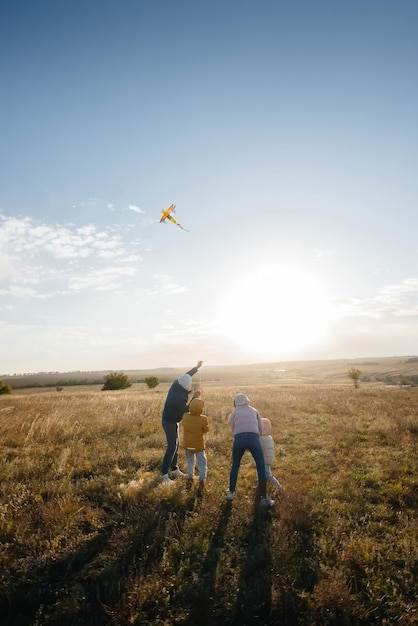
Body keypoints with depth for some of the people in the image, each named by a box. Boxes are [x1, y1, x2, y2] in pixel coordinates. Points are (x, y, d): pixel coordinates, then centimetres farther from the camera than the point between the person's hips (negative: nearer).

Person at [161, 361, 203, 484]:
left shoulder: (176, 385, -10)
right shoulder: (179, 398, -33)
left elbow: (185, 376, 8)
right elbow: (187, 410, -15)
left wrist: (197, 367, 18)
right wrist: (194, 397, -15)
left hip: (171, 420, 10)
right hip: (170, 422, -10)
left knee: (175, 445, 17)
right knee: (172, 447, -6)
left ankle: (174, 470, 29)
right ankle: (164, 475, 0)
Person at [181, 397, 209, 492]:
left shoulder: (185, 416, -15)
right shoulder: (203, 419, -25)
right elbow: (206, 430, -7)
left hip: (187, 445, 4)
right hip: (199, 446, -4)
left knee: (190, 461, 26)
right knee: (202, 464, 8)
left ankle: (190, 477, 38)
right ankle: (202, 481, -3)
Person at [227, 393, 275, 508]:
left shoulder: (234, 413, 25)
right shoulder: (254, 410, 27)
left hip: (239, 438, 1)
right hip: (253, 438, -1)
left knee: (235, 465, 23)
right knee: (261, 467, 13)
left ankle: (231, 493, 32)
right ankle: (264, 498, 14)